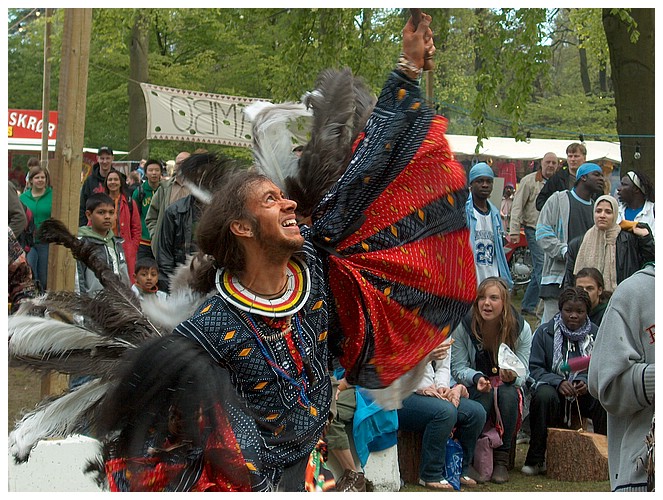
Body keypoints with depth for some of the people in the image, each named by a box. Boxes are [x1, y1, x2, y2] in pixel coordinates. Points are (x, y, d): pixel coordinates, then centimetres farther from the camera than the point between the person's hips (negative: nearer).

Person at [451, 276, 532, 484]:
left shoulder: (521, 328, -8)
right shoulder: (462, 326, -11)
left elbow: (523, 373, -6)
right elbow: (458, 368, -8)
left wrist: (512, 377, -31)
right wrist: (477, 378, -29)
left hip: (507, 387, 1)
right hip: (473, 388, -1)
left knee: (508, 394, -34)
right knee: (483, 398, -35)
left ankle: (501, 460, -24)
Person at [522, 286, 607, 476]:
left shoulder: (595, 334, 7)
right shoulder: (544, 332, 2)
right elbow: (535, 368, -4)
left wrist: (587, 381, -19)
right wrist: (558, 382, -21)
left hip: (584, 392, 2)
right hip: (553, 387, -1)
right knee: (544, 395, -36)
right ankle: (536, 460, -26)